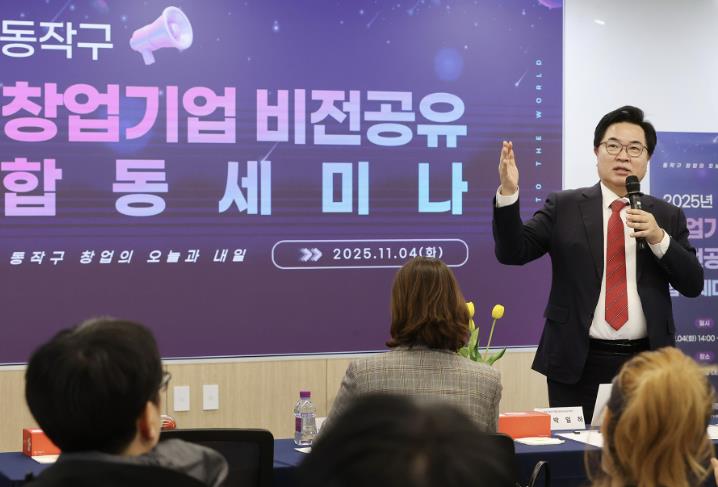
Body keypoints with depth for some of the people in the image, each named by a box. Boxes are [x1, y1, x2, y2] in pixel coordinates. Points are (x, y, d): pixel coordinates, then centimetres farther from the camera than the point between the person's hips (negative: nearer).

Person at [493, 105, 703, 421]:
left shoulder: (667, 216, 9)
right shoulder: (564, 207, 5)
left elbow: (693, 285, 4)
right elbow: (512, 252, -4)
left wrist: (659, 238, -12)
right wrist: (508, 191, -18)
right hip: (577, 364, -2)